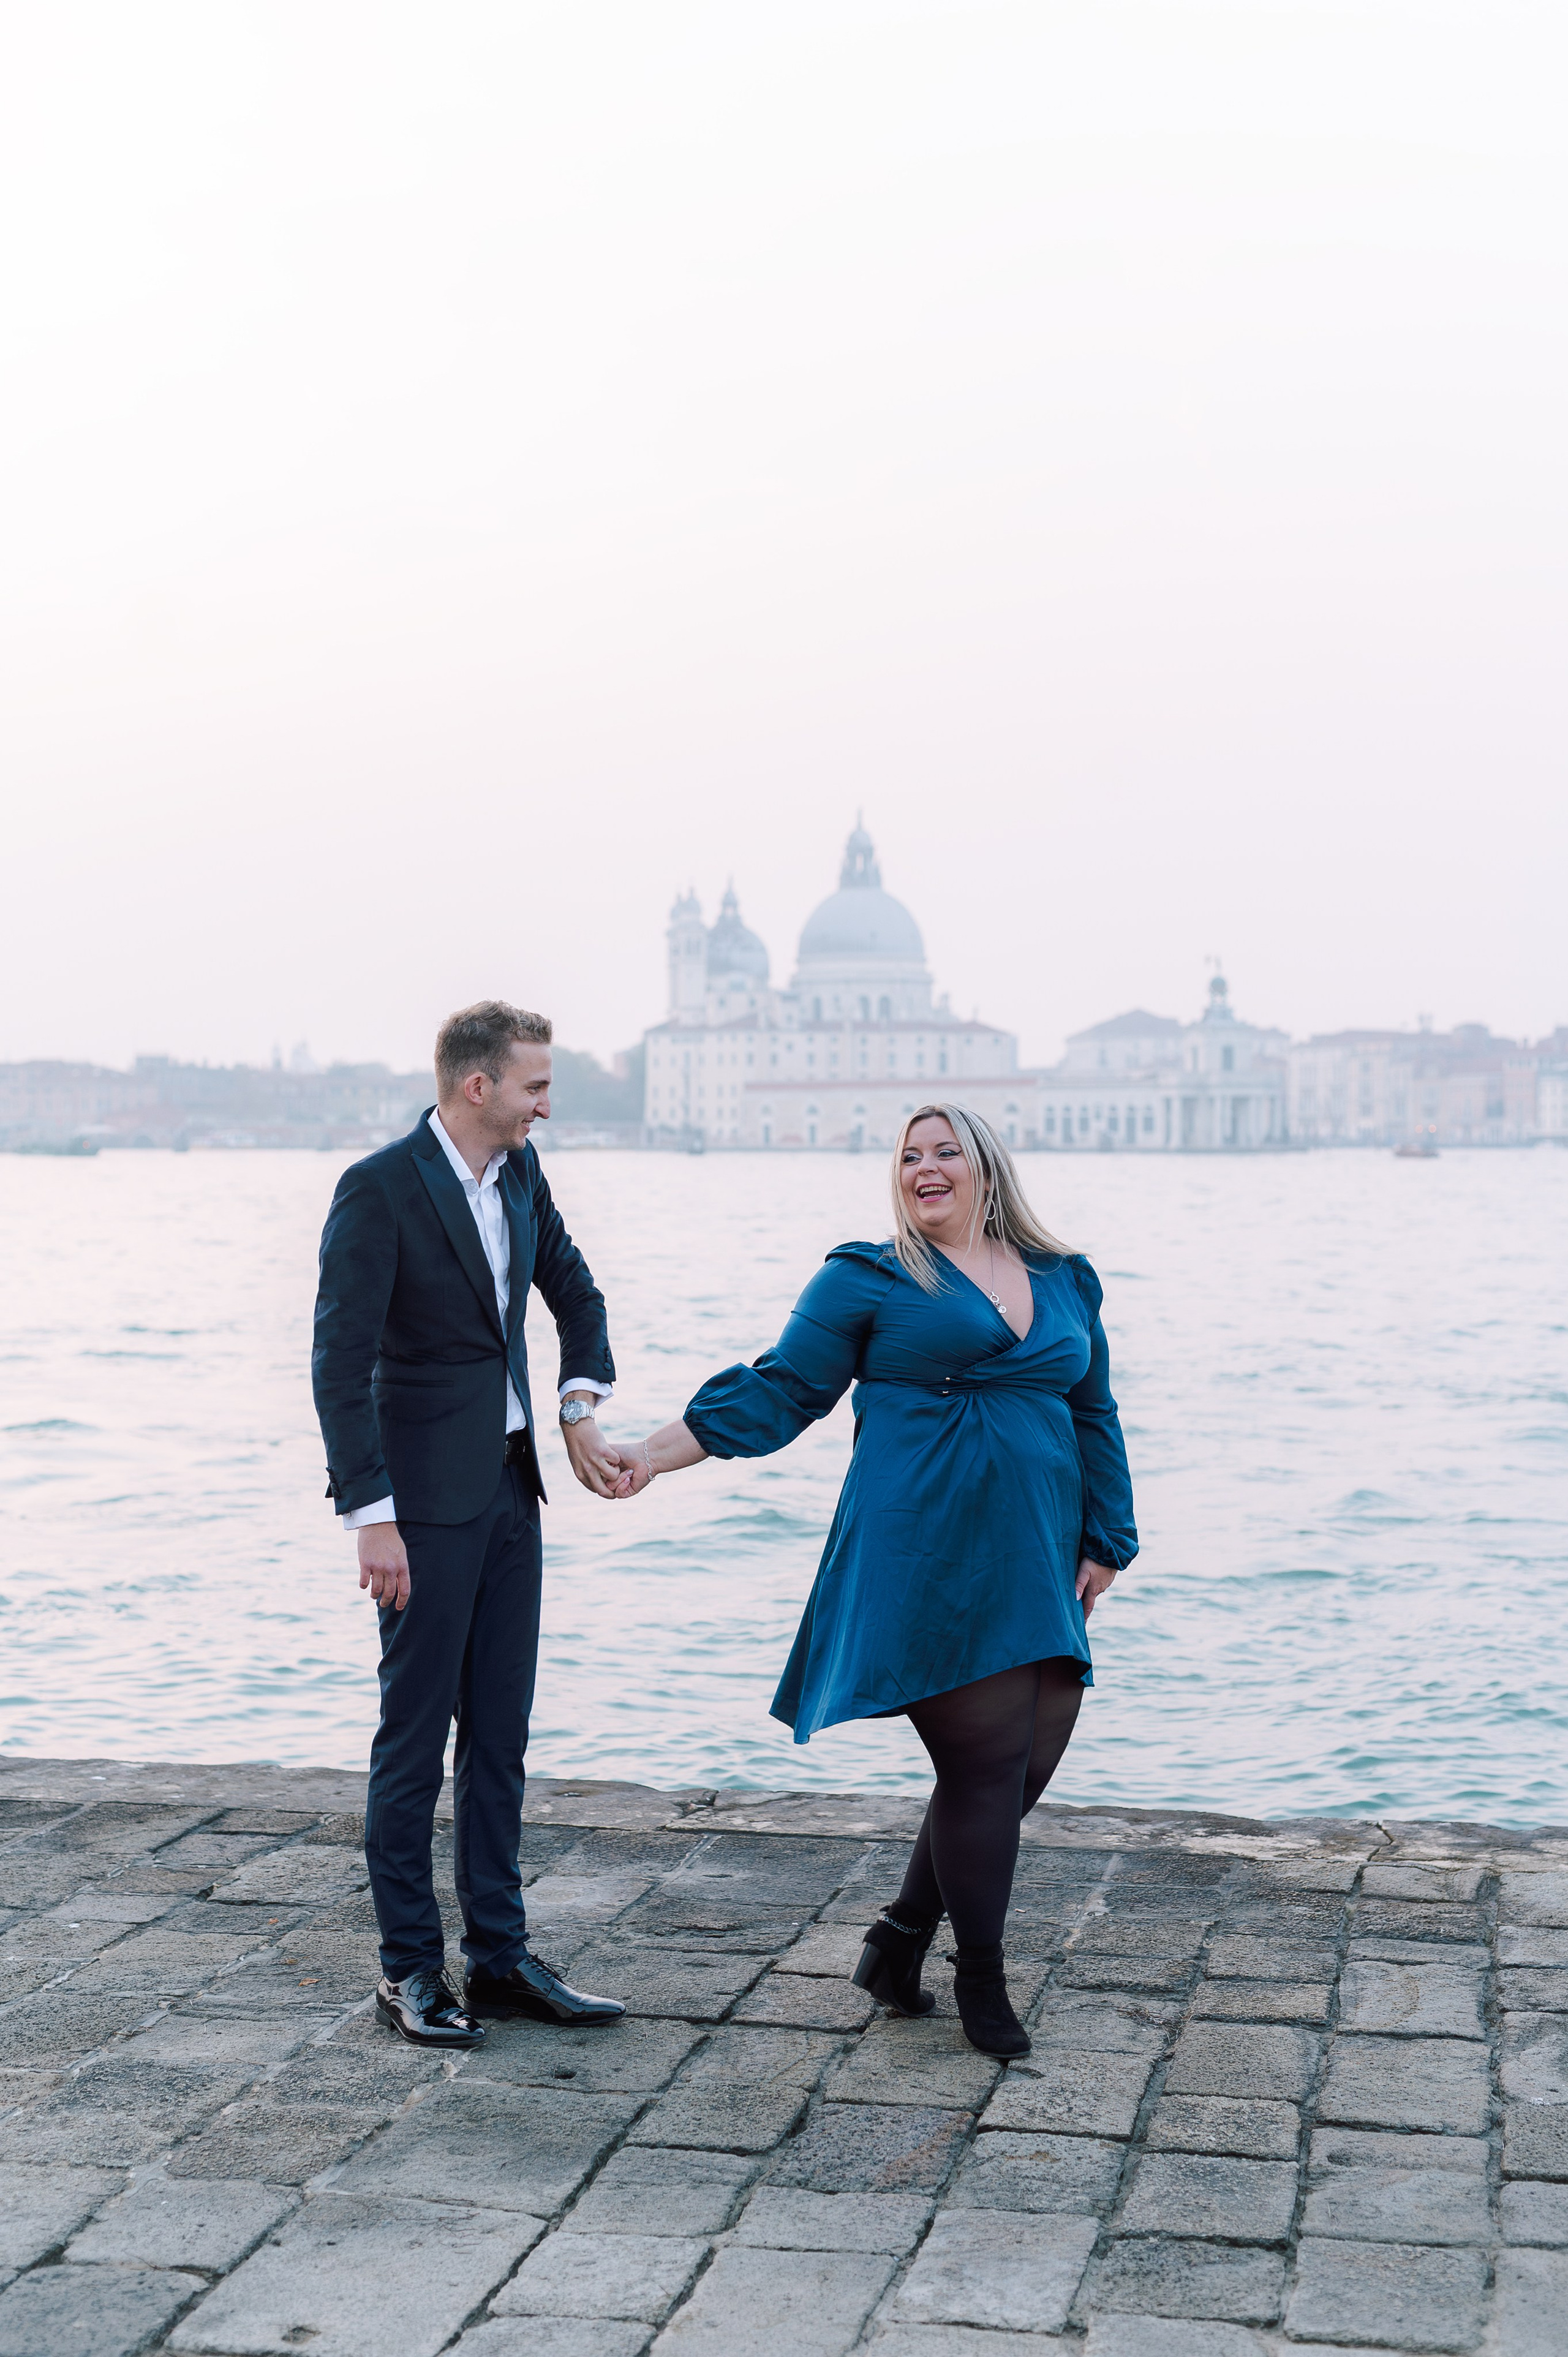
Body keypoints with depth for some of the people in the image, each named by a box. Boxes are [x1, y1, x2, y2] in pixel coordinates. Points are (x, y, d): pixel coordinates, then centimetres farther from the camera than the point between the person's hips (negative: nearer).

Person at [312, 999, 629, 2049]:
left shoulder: (521, 1173, 7)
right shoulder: (379, 1188, -15)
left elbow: (576, 1292, 20)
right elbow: (340, 1361, -17)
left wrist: (582, 1413, 5)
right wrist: (371, 1516, -21)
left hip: (510, 1487, 7)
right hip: (426, 1498, -7)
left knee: (500, 1733, 11)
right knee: (416, 1735, 1)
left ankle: (501, 1956, 19)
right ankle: (410, 1969, 11)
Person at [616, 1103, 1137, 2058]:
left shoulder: (1066, 1282, 16)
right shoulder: (869, 1279, 3)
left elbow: (1095, 1419, 21)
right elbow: (779, 1390, 3)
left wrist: (1104, 1542, 14)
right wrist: (657, 1452, -4)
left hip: (1036, 1568, 6)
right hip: (925, 1563, -5)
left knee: (1027, 1766, 4)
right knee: (986, 1765, -7)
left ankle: (899, 1941, 22)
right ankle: (982, 1980, 12)